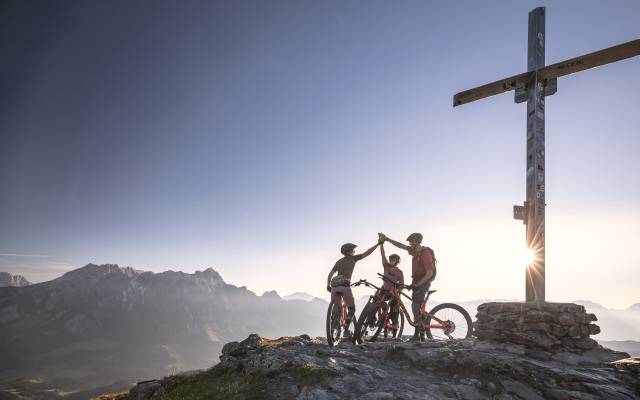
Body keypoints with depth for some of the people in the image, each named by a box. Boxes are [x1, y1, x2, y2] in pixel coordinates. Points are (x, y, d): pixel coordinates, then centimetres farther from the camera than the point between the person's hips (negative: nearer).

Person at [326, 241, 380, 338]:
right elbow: (367, 253, 14)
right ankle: (346, 330, -2)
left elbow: (330, 275, 15)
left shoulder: (339, 261, 23)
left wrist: (328, 286, 16)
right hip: (345, 286, -4)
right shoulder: (353, 258, 12)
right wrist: (378, 244, 22)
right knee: (351, 309, 9)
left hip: (334, 286, 4)